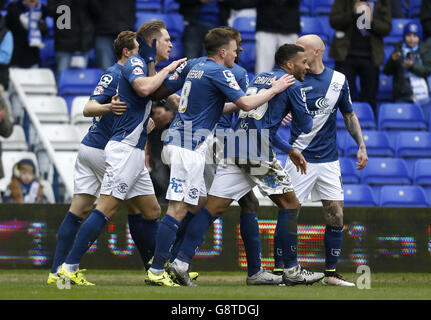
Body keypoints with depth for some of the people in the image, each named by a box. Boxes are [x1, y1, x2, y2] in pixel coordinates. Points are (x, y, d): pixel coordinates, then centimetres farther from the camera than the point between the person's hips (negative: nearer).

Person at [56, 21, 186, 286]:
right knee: (107, 209, -15)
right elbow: (143, 87, -29)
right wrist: (167, 69, -16)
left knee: (153, 212, 11)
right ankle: (70, 267, -17)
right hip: (124, 148, -10)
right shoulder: (135, 63, -7)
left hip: (135, 153, 10)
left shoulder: (147, 67, 21)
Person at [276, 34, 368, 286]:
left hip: (329, 159, 3)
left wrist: (362, 146, 10)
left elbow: (349, 115, 16)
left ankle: (331, 273, 11)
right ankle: (286, 270, 2)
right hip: (301, 159, -3)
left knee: (335, 216, 1)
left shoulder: (339, 80, 5)